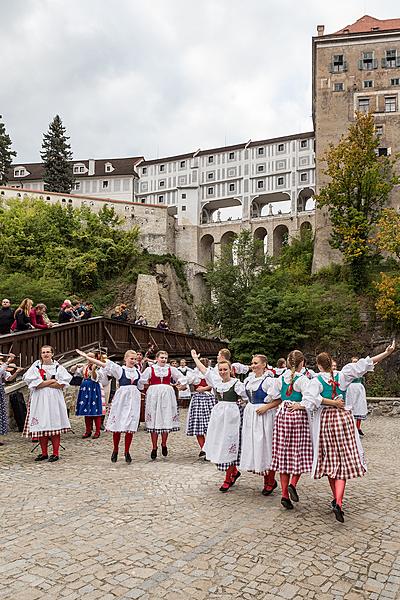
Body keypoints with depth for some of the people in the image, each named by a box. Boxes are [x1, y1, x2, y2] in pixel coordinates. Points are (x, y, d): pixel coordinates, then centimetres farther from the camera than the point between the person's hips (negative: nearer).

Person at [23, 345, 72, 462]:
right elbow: (33, 383, -8)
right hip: (39, 399, 1)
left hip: (54, 399, -1)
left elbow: (62, 384, -5)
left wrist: (44, 383, -9)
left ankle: (55, 453, 5)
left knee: (54, 425, -2)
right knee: (41, 426, 3)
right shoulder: (36, 366, 5)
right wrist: (52, 380, -7)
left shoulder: (58, 367, 5)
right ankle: (44, 453, 15)